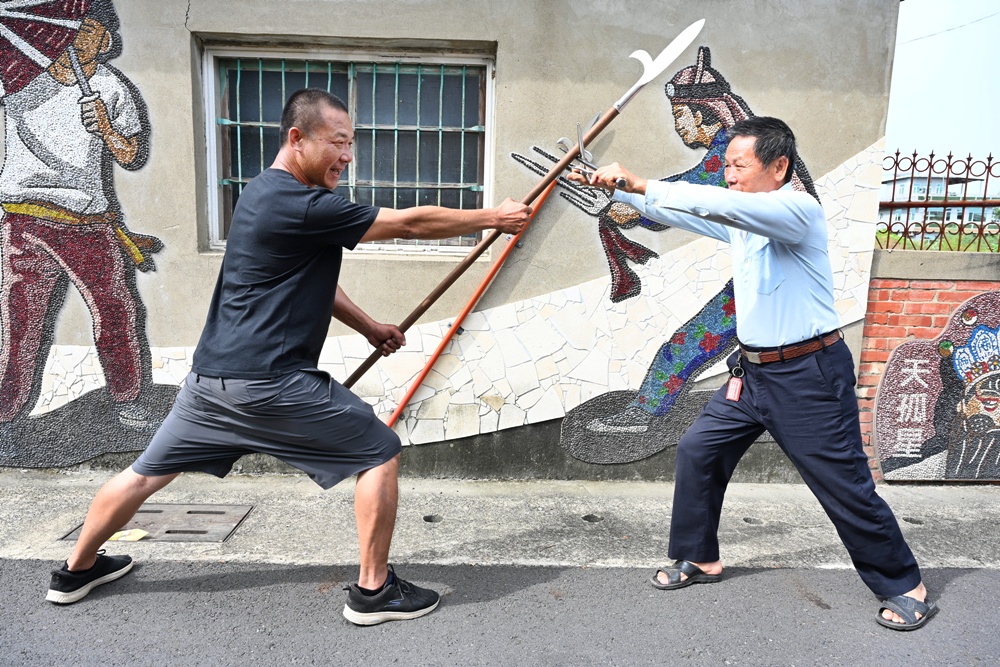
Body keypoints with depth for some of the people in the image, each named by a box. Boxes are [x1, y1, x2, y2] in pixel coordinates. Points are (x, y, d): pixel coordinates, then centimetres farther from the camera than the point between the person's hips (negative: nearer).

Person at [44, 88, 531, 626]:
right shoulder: (304, 207, -16)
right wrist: (492, 218, -3)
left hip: (211, 377, 10)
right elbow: (412, 223, -14)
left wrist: (369, 327, 22)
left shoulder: (263, 193, 14)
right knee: (380, 454, 2)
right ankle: (373, 591, 11)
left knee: (148, 472, 24)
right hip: (271, 383, -10)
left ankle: (77, 571, 43)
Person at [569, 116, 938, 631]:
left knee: (846, 486, 2)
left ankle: (905, 588, 24)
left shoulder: (799, 210, -16)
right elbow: (671, 212, 10)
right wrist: (613, 187, 1)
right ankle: (699, 559, 24)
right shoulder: (738, 219, 9)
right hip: (752, 371, 8)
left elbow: (717, 204, -32)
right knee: (697, 452, 6)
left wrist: (639, 183, -31)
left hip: (808, 376, -8)